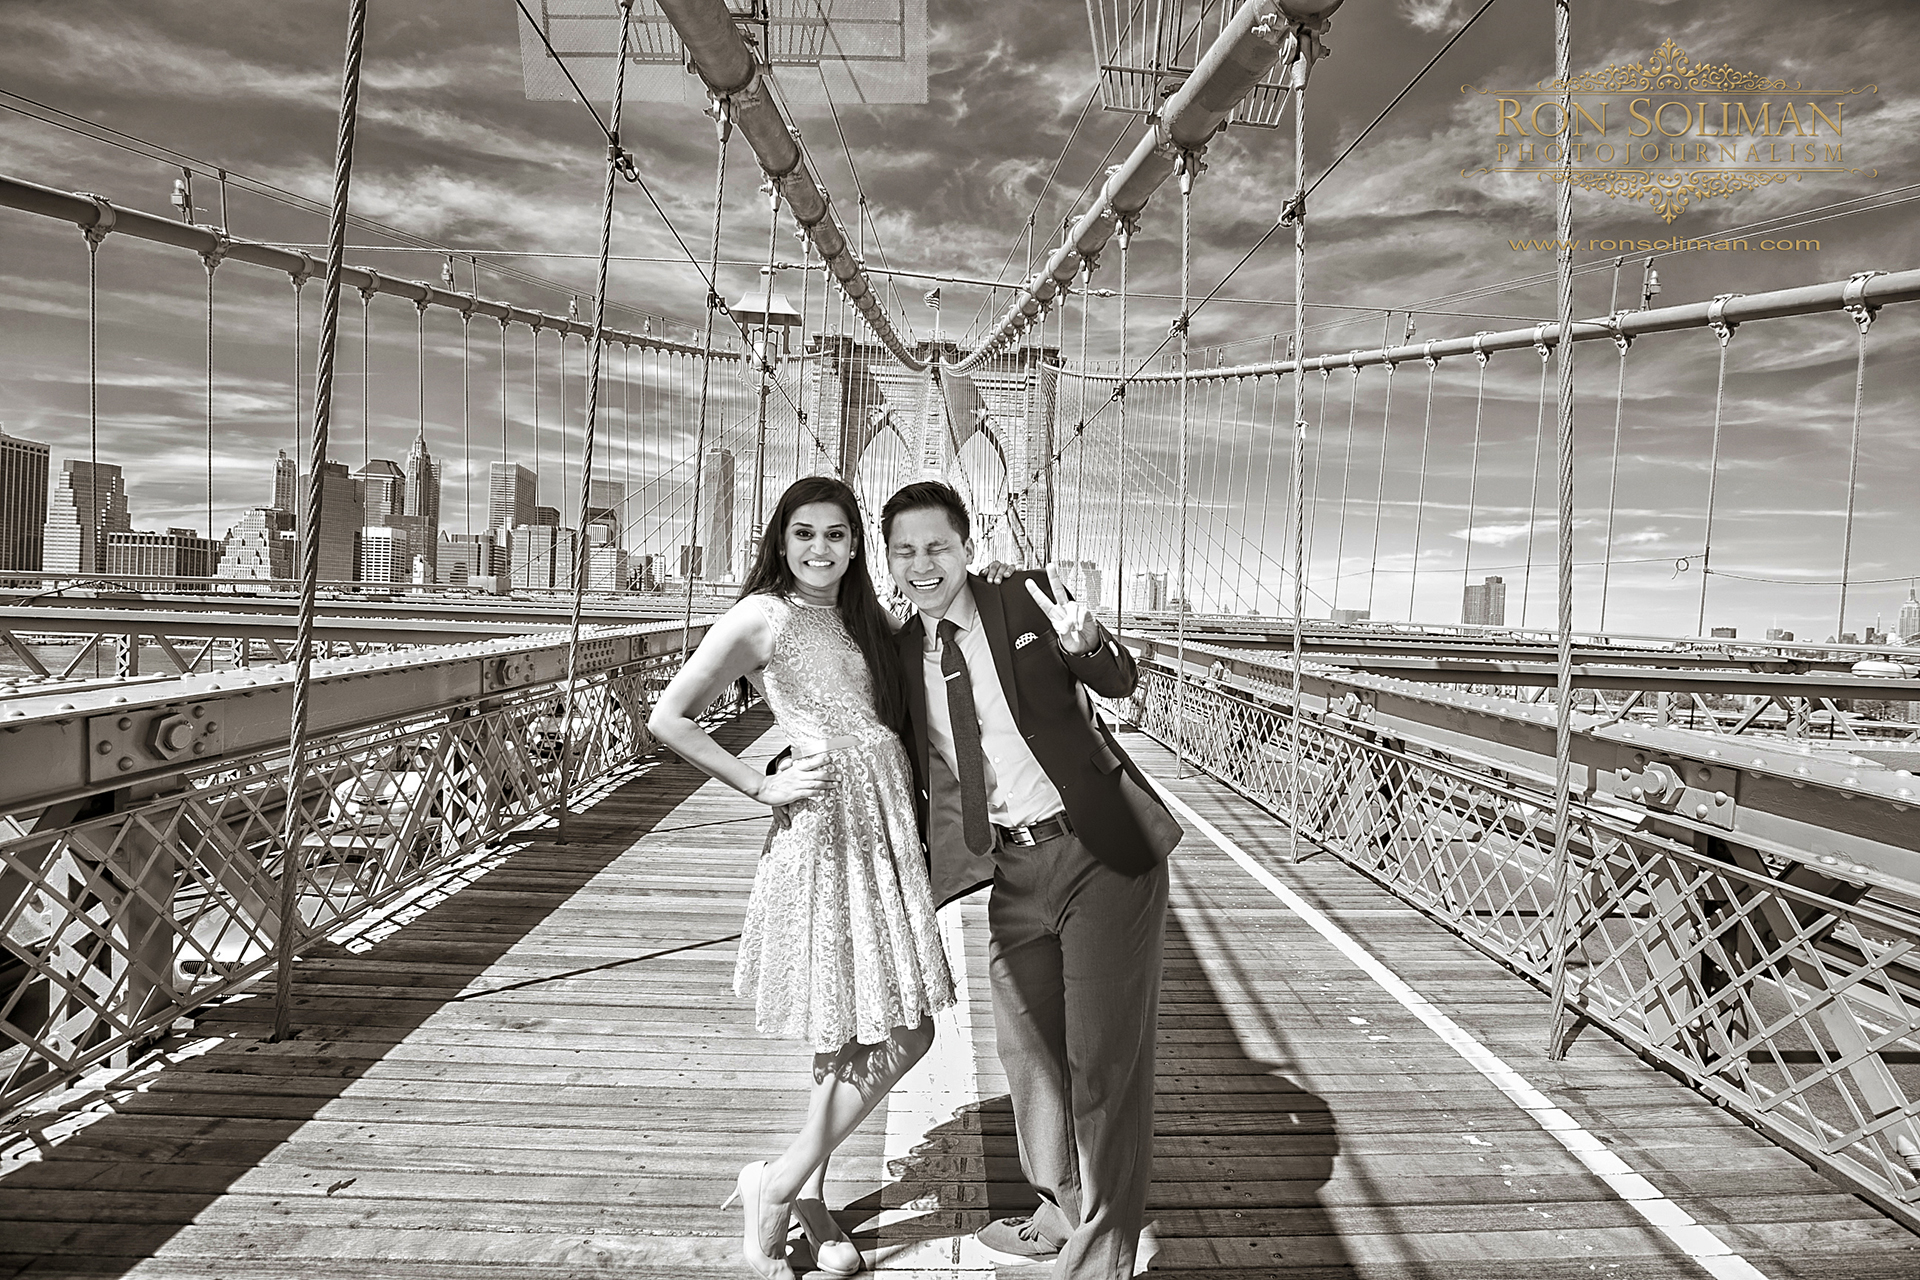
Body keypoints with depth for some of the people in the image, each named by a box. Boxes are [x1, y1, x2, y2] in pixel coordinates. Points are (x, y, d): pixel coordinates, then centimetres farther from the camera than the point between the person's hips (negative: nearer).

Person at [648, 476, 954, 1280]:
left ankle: (807, 1194, 30)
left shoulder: (860, 619, 16)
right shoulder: (763, 616, -6)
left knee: (854, 1035, 13)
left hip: (884, 825, 8)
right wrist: (764, 786, -10)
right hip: (829, 829, -7)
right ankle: (780, 1185, 15)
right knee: (900, 1038, -3)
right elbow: (667, 719, -8)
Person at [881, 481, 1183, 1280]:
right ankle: (1059, 1214, 44)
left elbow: (1119, 683, -15)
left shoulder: (1028, 600, -7)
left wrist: (1085, 645, -37)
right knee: (1027, 1049, 19)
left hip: (1101, 853, -5)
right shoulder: (900, 653, 5)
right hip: (1013, 869, 6)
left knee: (1103, 1061, 2)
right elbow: (908, 771, 11)